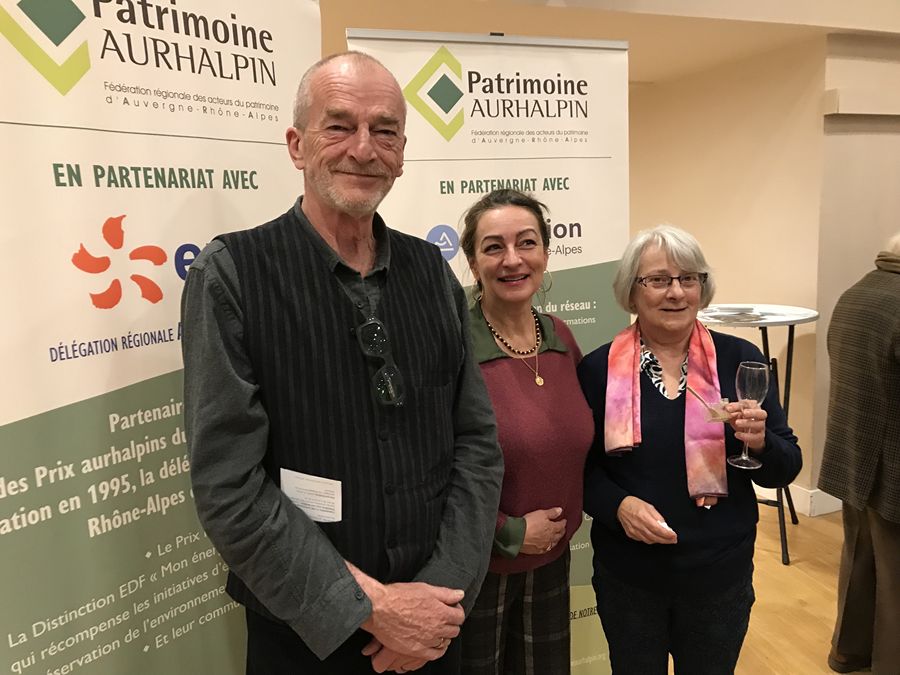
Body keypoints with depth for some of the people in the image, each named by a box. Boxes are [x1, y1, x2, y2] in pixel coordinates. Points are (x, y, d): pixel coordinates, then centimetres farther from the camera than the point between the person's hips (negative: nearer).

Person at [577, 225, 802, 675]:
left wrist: (760, 442, -21)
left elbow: (785, 469, -1)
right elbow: (581, 465, -1)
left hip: (721, 573, 1)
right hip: (627, 575, 0)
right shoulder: (599, 368, -7)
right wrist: (618, 504, -19)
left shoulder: (740, 360, -5)